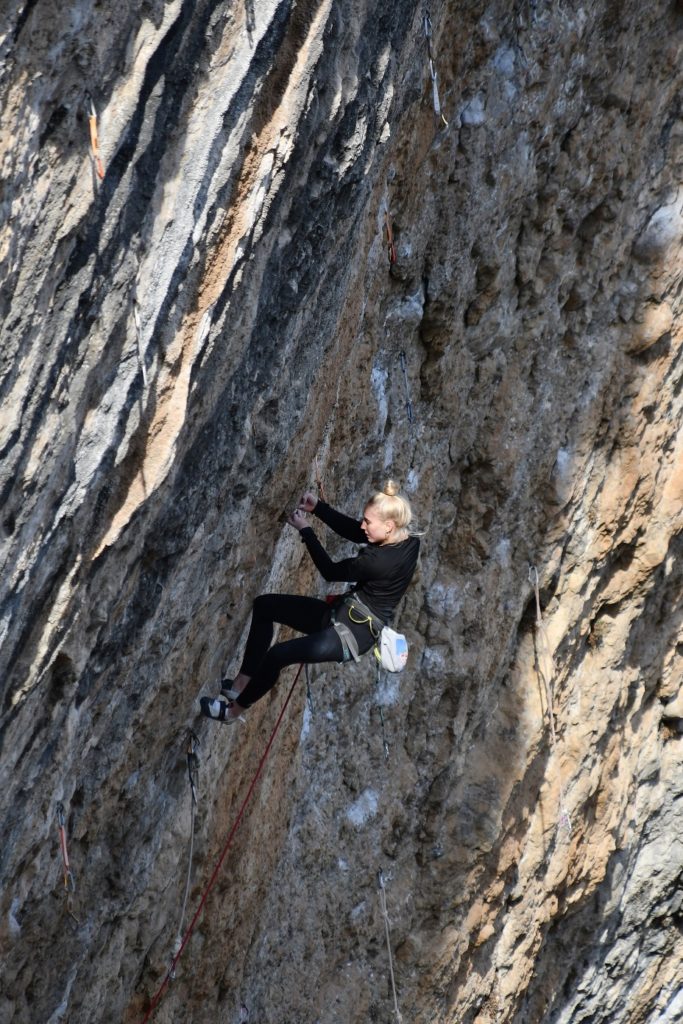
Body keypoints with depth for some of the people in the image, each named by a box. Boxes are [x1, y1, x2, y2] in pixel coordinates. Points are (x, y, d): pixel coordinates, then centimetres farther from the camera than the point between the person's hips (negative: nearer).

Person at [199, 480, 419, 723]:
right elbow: (351, 530, 6)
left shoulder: (382, 561, -31)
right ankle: (243, 682, 13)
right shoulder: (402, 538, -5)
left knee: (277, 655, -21)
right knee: (264, 605, 10)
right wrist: (318, 508, -8)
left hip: (353, 633, -11)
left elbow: (331, 572, -18)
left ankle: (236, 709, 3)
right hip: (344, 613, 11)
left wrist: (305, 530, -10)